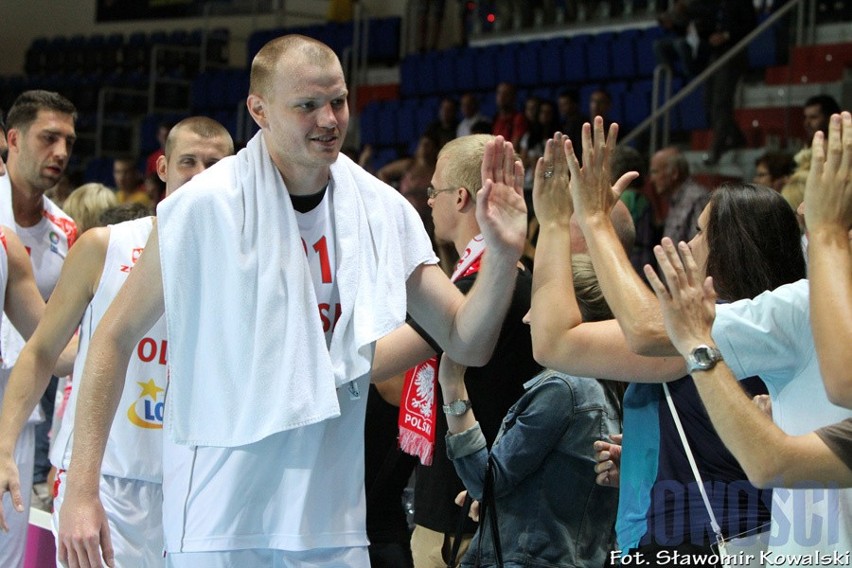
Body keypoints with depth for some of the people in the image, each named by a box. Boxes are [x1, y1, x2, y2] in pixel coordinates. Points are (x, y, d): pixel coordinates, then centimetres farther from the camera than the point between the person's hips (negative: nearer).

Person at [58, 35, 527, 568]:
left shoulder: (383, 210, 0)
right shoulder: (206, 205, -11)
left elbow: (467, 342, 2)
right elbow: (116, 337, -6)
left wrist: (503, 253, -17)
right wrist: (81, 491, -11)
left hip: (333, 522, 4)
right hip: (219, 522, -3)